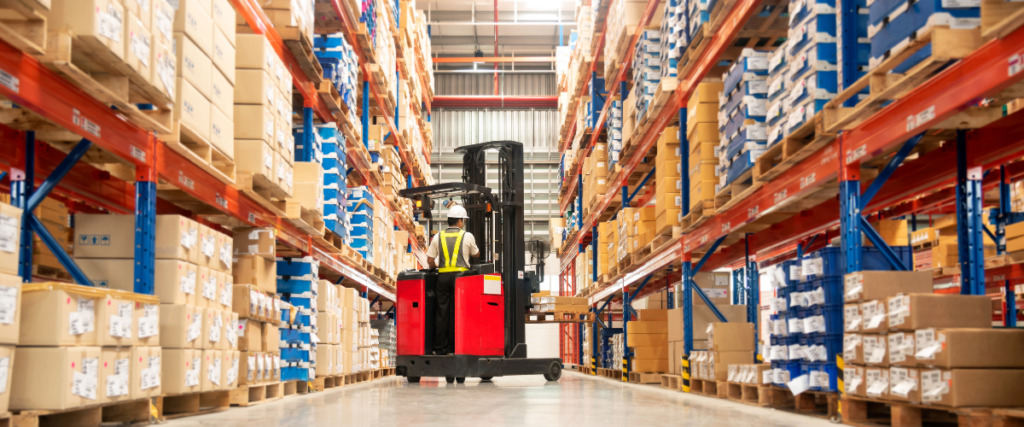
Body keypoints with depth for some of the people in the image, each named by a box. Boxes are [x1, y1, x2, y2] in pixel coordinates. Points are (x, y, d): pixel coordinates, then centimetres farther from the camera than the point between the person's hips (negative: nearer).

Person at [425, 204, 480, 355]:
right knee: (456, 312, 0)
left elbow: (430, 260, 9)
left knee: (442, 311, 6)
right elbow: (476, 254, 19)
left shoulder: (438, 237, 9)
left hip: (442, 276, 3)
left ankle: (439, 348, 7)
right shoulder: (467, 236, 2)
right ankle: (453, 347, 1)